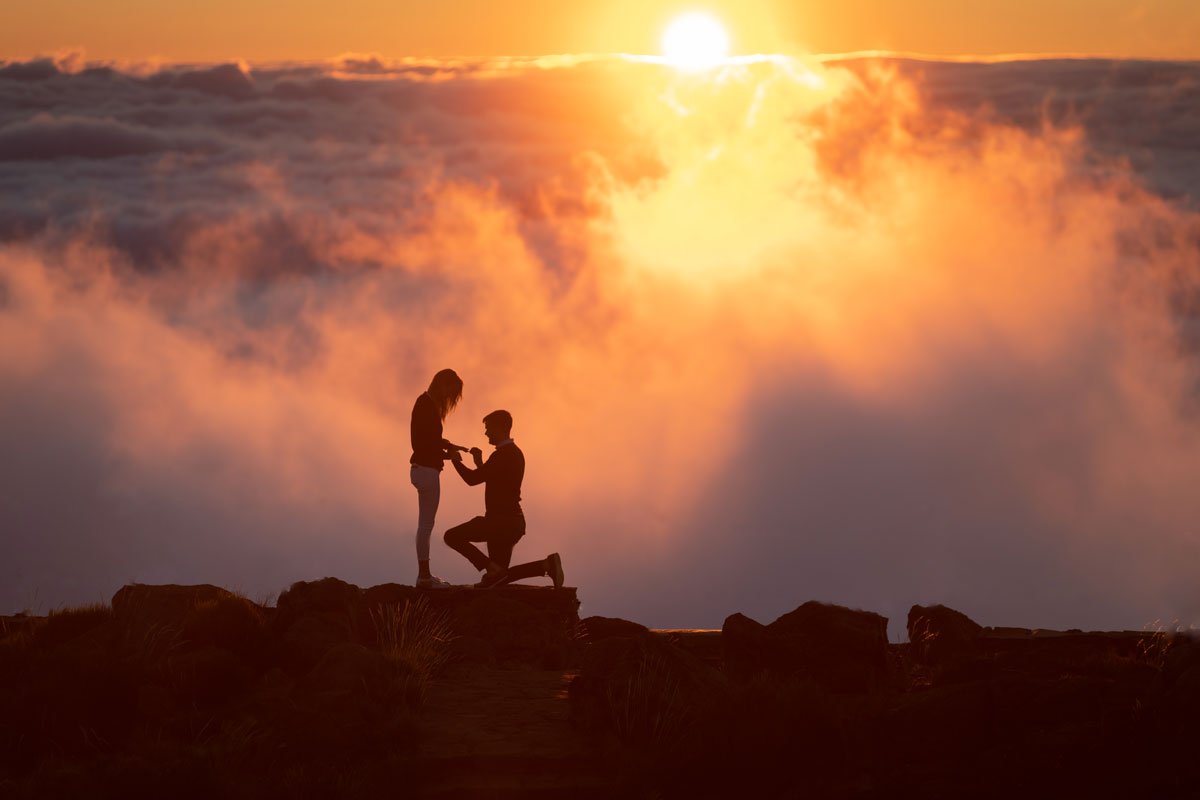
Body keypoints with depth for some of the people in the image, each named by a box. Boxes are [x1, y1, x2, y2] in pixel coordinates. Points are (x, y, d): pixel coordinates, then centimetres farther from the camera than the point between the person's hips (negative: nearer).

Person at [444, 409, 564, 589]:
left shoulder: (502, 455, -16)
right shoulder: (514, 453, 16)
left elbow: (472, 479, -17)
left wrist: (456, 460, -2)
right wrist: (480, 463, 16)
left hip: (501, 521, -10)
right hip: (512, 521, 10)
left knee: (452, 536, -5)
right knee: (500, 576, 13)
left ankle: (493, 568, -13)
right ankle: (547, 564, 1)